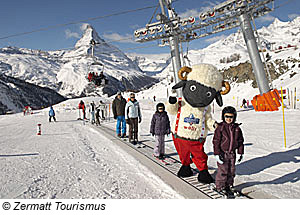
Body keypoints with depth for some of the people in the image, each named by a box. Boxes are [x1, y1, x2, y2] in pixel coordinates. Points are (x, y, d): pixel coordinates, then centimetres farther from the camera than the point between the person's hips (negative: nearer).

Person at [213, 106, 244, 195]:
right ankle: (220, 187, 15)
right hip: (223, 153, -5)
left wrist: (240, 153, 10)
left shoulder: (237, 128, 3)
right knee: (222, 171, -1)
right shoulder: (220, 127, -11)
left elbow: (240, 141, 12)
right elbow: (216, 141, -11)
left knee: (231, 171, 12)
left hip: (232, 153, 5)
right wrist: (217, 154, -14)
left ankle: (228, 186, 28)